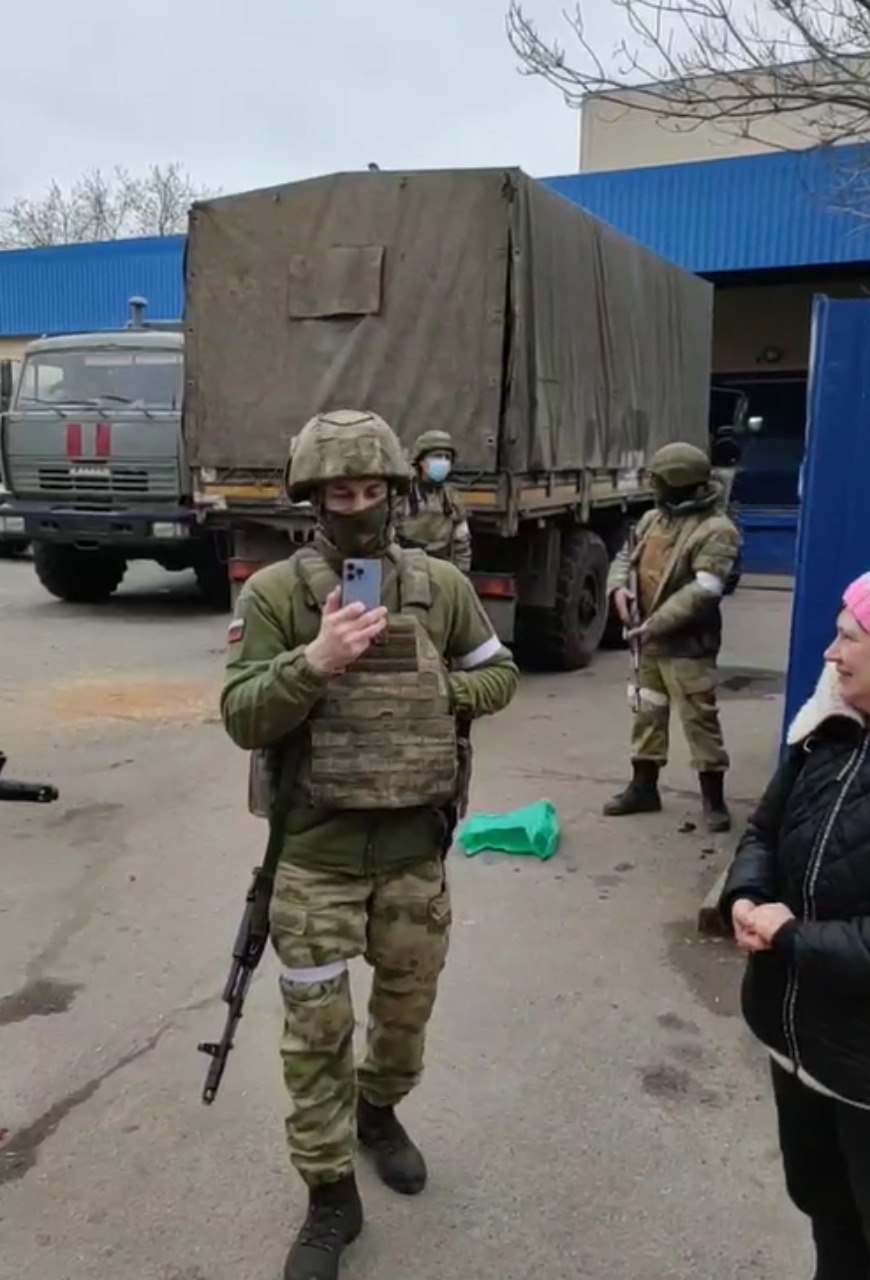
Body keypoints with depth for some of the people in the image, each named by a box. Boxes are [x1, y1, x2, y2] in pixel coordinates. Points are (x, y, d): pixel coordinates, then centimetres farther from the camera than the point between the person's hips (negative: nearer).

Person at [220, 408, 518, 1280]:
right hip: (317, 851, -3)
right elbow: (241, 719, -13)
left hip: (415, 848, 3)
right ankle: (330, 1198, 27)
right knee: (317, 1029, 7)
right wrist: (313, 664, -30)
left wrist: (438, 694, -8)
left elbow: (498, 675, 11)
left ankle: (379, 1112, 50)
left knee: (407, 1005, 21)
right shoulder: (274, 593, -9)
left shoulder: (442, 585, 0)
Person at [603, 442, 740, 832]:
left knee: (700, 720, -1)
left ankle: (713, 799, 11)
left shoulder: (717, 530, -15)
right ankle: (643, 788, 28)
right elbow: (626, 555, 20)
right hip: (649, 640, 8)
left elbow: (703, 591, -24)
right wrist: (619, 587, -4)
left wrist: (655, 624, -24)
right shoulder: (654, 518, 10)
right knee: (647, 713, 16)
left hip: (688, 645, -8)